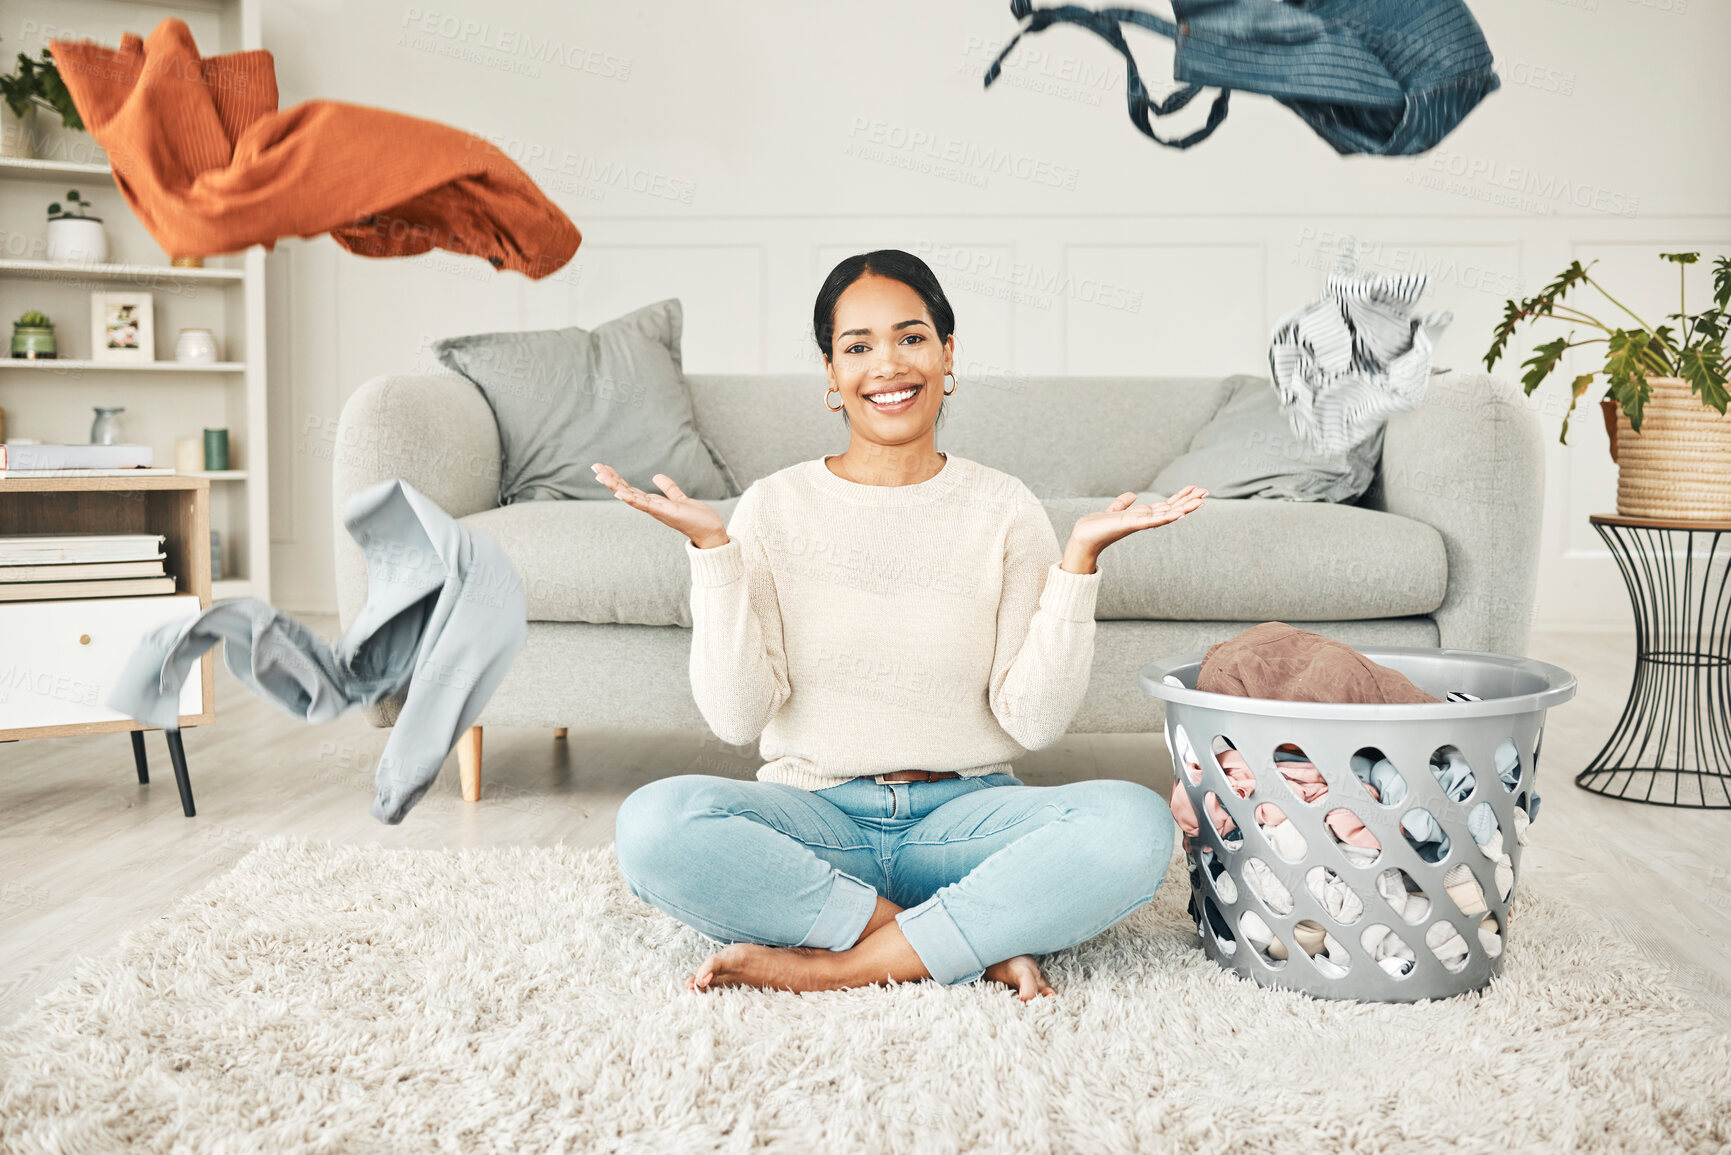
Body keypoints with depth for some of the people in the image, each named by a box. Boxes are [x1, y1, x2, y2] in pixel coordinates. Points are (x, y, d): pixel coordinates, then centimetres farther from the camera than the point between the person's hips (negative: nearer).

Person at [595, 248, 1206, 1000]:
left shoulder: (1003, 509, 4)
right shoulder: (775, 507, 3)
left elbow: (1034, 720, -3)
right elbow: (736, 716, -5)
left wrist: (1080, 559, -11)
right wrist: (711, 549, -12)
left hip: (965, 812, 0)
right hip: (816, 815, 0)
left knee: (1136, 824, -28)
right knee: (652, 824, -30)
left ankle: (842, 965, -22)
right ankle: (979, 942, -21)